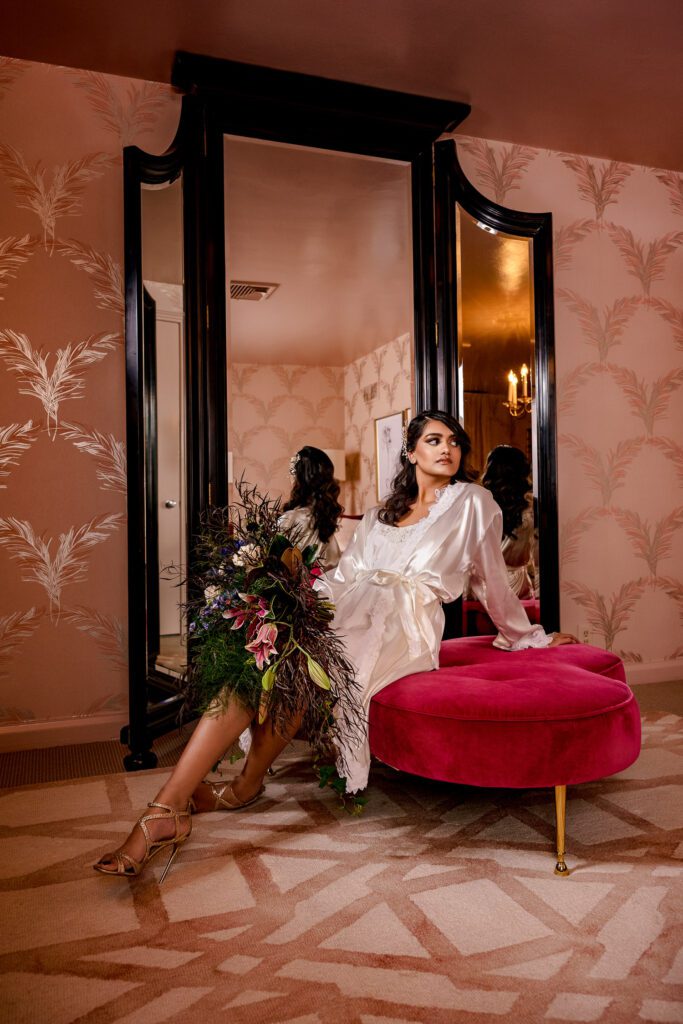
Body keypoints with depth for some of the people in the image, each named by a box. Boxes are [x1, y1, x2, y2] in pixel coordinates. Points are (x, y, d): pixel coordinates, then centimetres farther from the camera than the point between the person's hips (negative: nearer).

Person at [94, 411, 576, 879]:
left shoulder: (472, 502, 13)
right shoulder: (381, 514, 28)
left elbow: (493, 582, 18)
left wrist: (530, 636, 23)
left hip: (401, 627, -5)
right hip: (346, 608, 5)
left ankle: (248, 783, -12)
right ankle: (166, 809, -27)